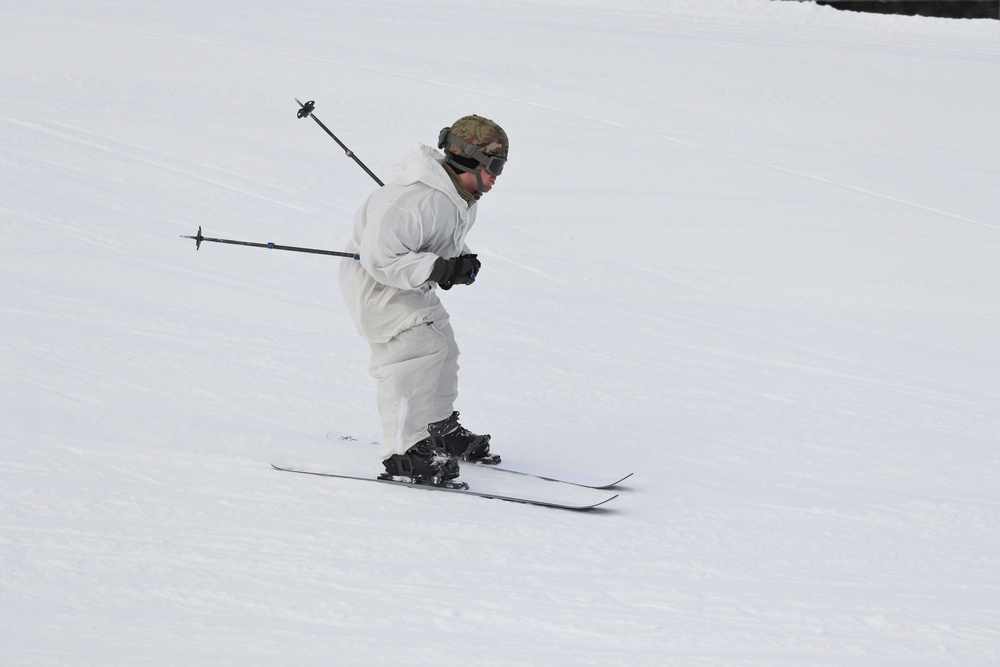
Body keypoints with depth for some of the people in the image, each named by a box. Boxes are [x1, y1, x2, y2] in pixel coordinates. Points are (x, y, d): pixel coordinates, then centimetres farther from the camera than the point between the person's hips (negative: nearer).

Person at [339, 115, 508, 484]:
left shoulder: (461, 197, 1)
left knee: (442, 345, 18)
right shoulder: (420, 200, -32)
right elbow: (381, 256, -35)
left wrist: (462, 262, -1)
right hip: (372, 279, -11)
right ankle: (402, 453, -22)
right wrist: (437, 269, -38)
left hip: (411, 284, 11)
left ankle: (439, 429, 39)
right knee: (418, 349, -23)